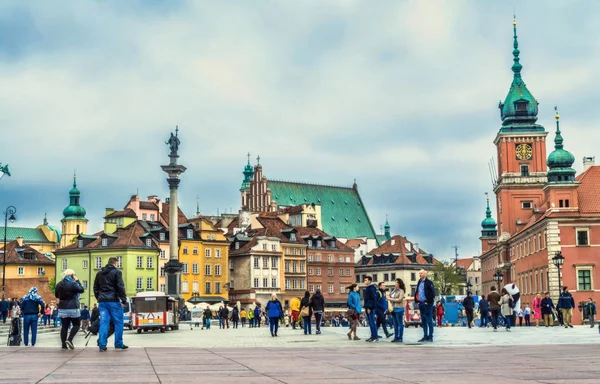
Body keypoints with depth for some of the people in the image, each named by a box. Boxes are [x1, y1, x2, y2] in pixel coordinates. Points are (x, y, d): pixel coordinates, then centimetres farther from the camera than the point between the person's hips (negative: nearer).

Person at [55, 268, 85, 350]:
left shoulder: (58, 284, 6)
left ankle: (64, 344, 6)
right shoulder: (73, 284, -15)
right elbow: (81, 290, -4)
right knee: (77, 324, 7)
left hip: (62, 308, 6)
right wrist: (77, 281, 2)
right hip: (73, 308, -6)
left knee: (64, 326, 8)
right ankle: (69, 339, -11)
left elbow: (56, 295, 17)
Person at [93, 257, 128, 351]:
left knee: (103, 323, 3)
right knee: (118, 322, 5)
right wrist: (124, 300, -6)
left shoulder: (99, 273, 15)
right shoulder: (116, 272, -4)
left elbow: (95, 288, 19)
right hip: (114, 301, -5)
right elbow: (120, 287, -11)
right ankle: (118, 344, 6)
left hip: (102, 301, 5)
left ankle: (102, 345, -3)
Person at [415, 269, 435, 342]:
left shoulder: (429, 282, -8)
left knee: (429, 321, -3)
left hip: (427, 304, -8)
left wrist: (429, 301, -15)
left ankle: (430, 337, 0)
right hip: (421, 304, 8)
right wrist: (417, 300, 11)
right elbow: (416, 292, 22)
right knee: (423, 321, 10)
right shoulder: (419, 283, 15)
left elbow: (432, 293, -14)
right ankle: (425, 336, 15)